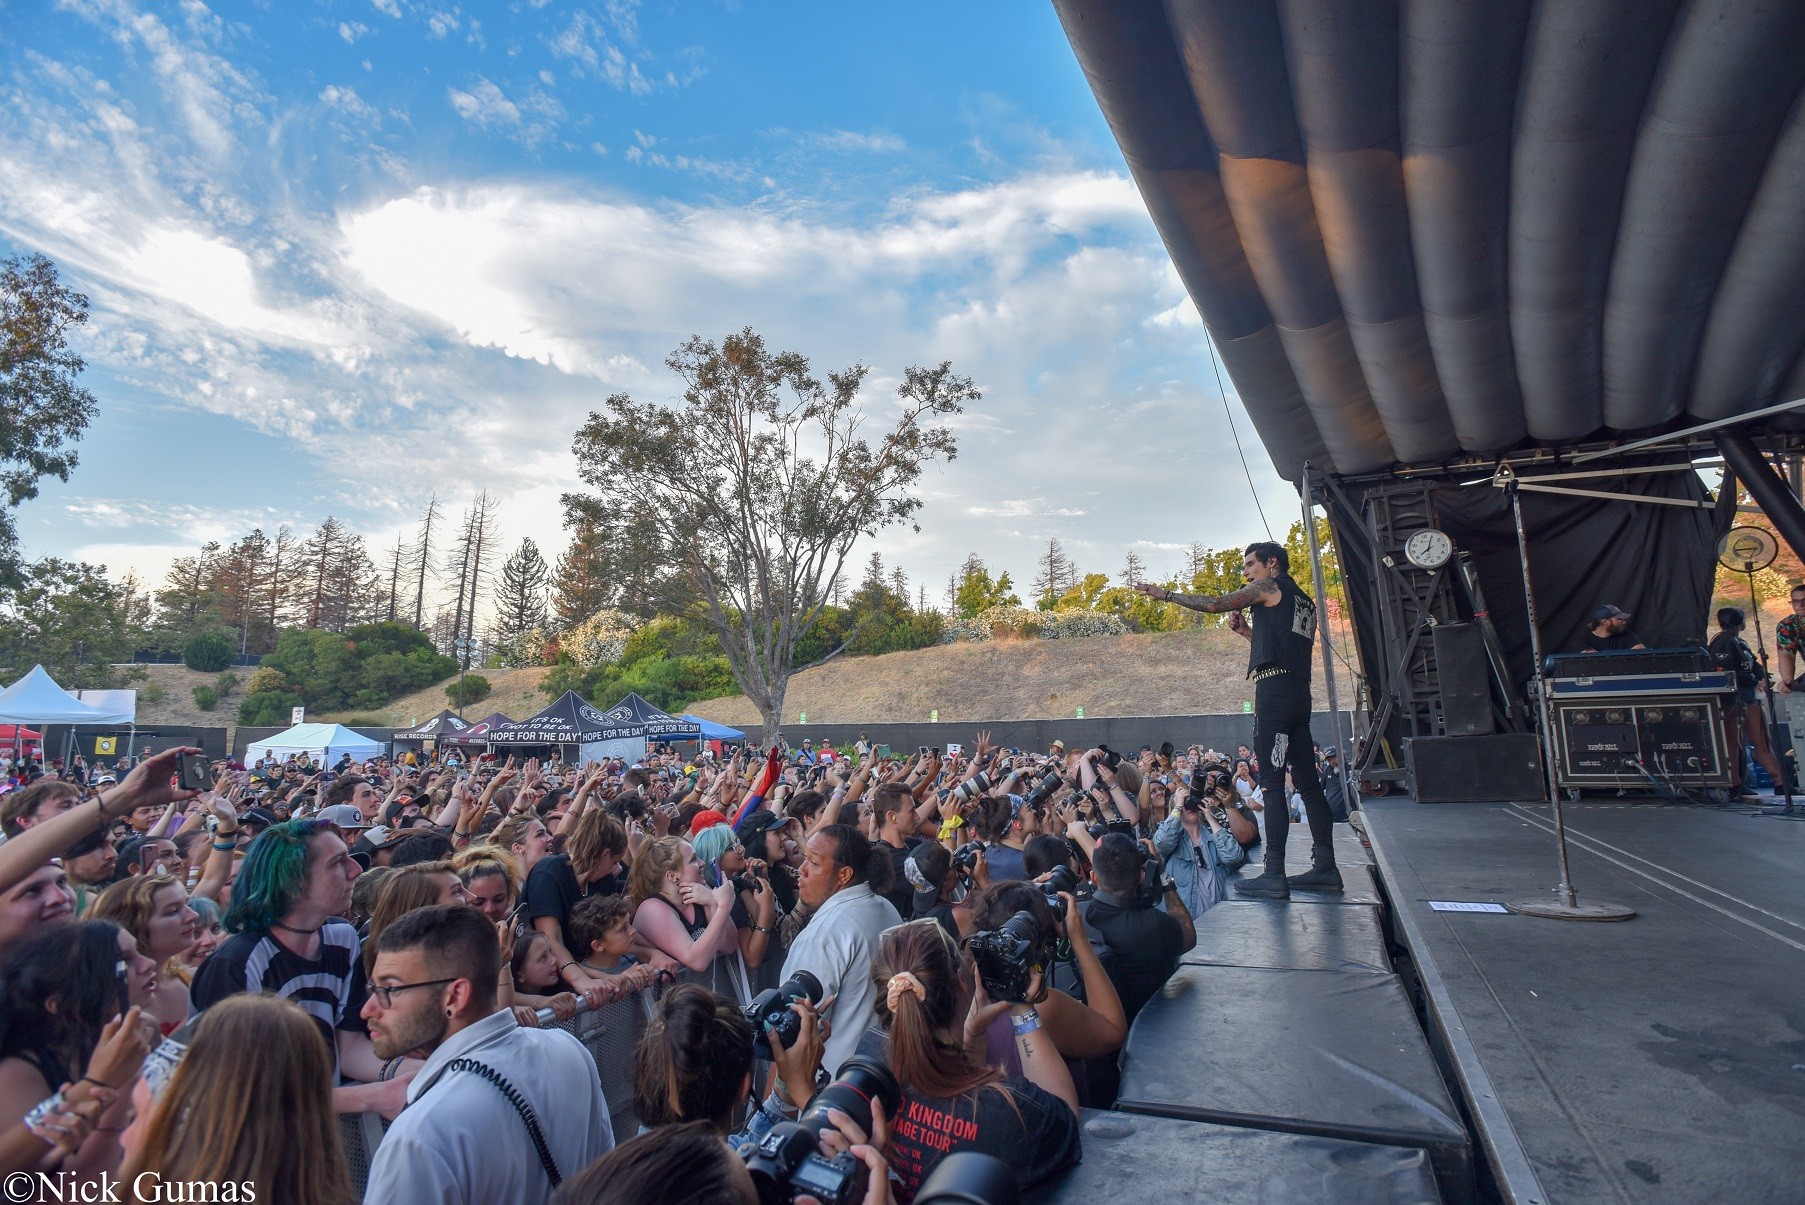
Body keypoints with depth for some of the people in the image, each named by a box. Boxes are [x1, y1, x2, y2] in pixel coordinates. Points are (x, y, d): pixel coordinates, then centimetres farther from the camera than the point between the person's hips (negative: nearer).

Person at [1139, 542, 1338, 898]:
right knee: (1307, 781, 10)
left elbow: (1213, 604, -3)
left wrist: (1163, 593, 4)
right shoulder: (1305, 603, 25)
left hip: (1274, 689, -9)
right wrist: (1248, 632, 23)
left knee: (1271, 783, -10)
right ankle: (1325, 867, 13)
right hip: (1299, 692, 9)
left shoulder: (1268, 587, 1)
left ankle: (1274, 875, -12)